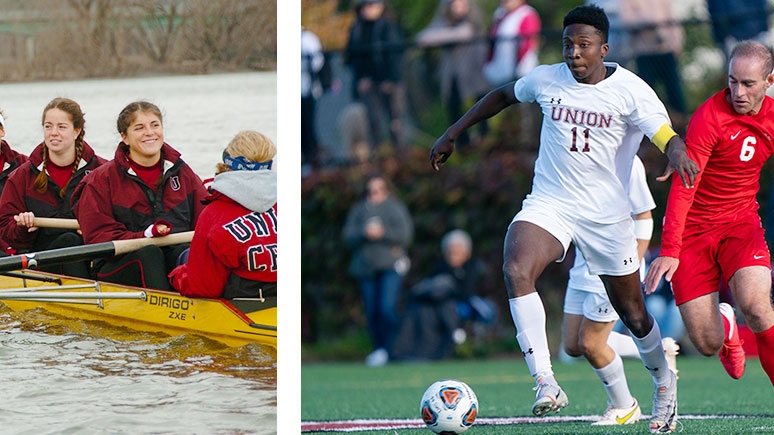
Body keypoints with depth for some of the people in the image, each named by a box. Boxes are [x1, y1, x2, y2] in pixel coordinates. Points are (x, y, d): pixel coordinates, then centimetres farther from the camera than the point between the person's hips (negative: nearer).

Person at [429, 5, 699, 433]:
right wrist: (452, 133, 21)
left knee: (632, 314, 8)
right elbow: (503, 95, 20)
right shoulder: (546, 79, 0)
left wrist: (677, 154, -45)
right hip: (548, 204, 2)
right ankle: (546, 385, -33)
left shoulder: (630, 90, -10)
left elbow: (666, 135, -21)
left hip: (607, 215, -2)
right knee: (516, 271, -29)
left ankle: (663, 382, 41)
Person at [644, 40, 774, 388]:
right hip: (693, 229, -3)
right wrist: (669, 250, -33)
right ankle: (724, 326, 34)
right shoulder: (709, 118, -19)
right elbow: (682, 187, -24)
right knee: (707, 344, -6)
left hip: (740, 222, 3)